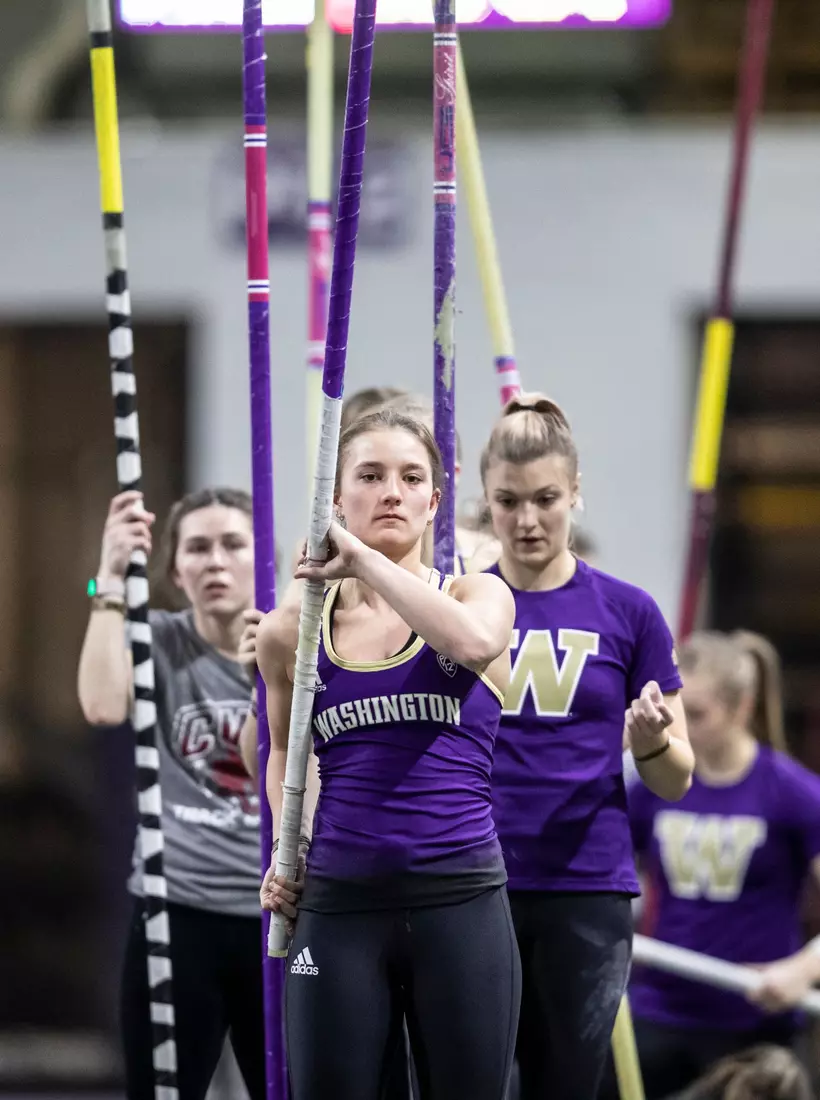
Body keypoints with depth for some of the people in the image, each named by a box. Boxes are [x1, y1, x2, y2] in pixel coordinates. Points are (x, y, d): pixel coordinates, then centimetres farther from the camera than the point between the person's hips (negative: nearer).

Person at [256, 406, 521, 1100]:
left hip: (460, 904, -1)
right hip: (338, 908, 1)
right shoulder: (293, 632, 8)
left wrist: (363, 560, -18)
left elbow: (474, 643, -22)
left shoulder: (477, 594, 3)